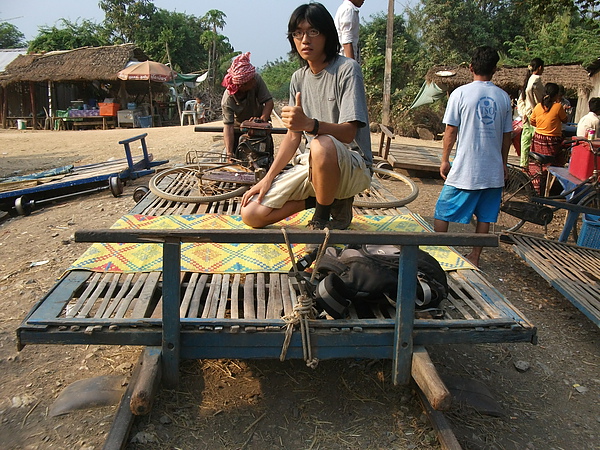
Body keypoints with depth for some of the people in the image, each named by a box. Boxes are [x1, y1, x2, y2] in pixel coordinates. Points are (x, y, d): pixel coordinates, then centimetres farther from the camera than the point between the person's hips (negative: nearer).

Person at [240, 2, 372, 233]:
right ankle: (330, 199, 7)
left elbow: (348, 132, -21)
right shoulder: (298, 78, 10)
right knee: (251, 213, -6)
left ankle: (322, 218, -13)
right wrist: (268, 179, 4)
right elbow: (293, 136, 12)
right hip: (313, 165, 6)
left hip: (353, 166, -6)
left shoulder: (347, 69, -10)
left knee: (322, 145, -42)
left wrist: (310, 124, -40)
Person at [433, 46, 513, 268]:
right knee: (485, 216, 11)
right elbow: (506, 135, 9)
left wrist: (444, 160, 5)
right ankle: (475, 257, 18)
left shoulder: (461, 93, -7)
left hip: (465, 168, -4)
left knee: (443, 212, 8)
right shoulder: (503, 97, 4)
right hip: (493, 170, 4)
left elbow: (451, 131, -6)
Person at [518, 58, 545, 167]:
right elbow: (539, 100, -12)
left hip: (527, 116, 9)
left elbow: (521, 100, 14)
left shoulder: (528, 79, 12)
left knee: (525, 140, 10)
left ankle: (524, 164, 15)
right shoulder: (537, 80, -14)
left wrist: (524, 113, 9)